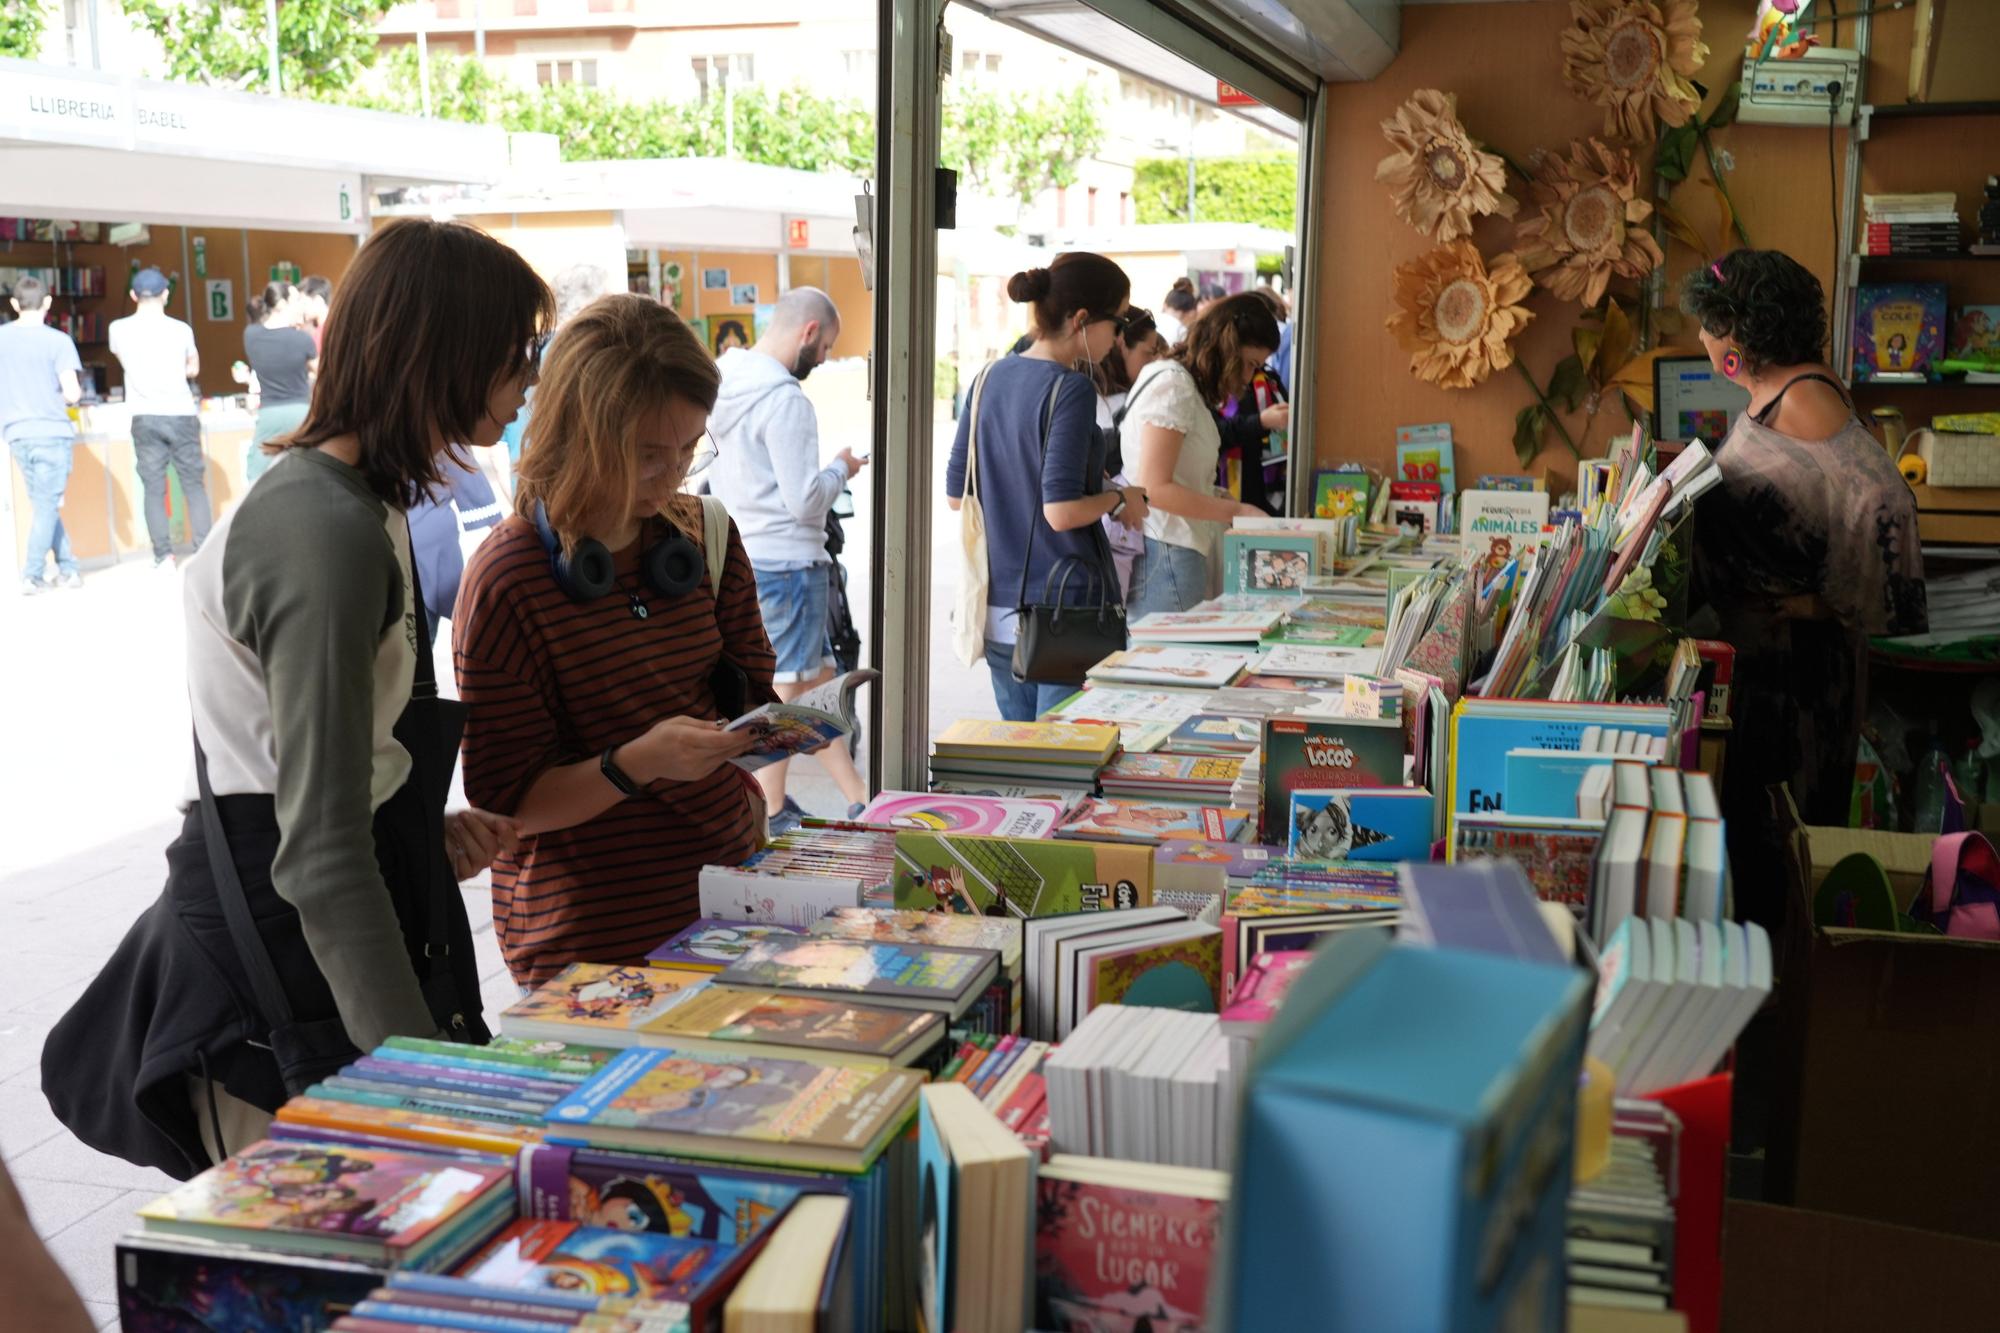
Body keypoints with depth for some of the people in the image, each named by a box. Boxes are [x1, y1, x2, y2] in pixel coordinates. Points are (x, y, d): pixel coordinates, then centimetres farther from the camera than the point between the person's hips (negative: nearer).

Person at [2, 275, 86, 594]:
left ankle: (67, 568, 17)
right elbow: (72, 393, -14)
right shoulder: (58, 341, -8)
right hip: (52, 432, -4)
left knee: (41, 505, 15)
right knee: (47, 505, 1)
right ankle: (32, 575, -4)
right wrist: (74, 393, 8)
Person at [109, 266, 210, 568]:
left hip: (145, 418, 0)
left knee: (153, 488, 3)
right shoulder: (181, 329, -2)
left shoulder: (119, 329, -1)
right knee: (194, 485, 5)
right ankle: (204, 550, 0)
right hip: (181, 415, 0)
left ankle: (163, 555, 0)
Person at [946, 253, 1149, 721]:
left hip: (998, 609, 7)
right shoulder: (1071, 390, -15)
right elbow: (1062, 512, -21)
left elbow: (956, 494, 11)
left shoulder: (991, 378, 6)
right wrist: (1120, 499, -4)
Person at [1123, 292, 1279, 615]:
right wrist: (1237, 511, -14)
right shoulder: (1172, 386, -11)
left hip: (1185, 549, 10)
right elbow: (1154, 488, -17)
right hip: (1165, 554, -10)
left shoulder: (1189, 387, 19)